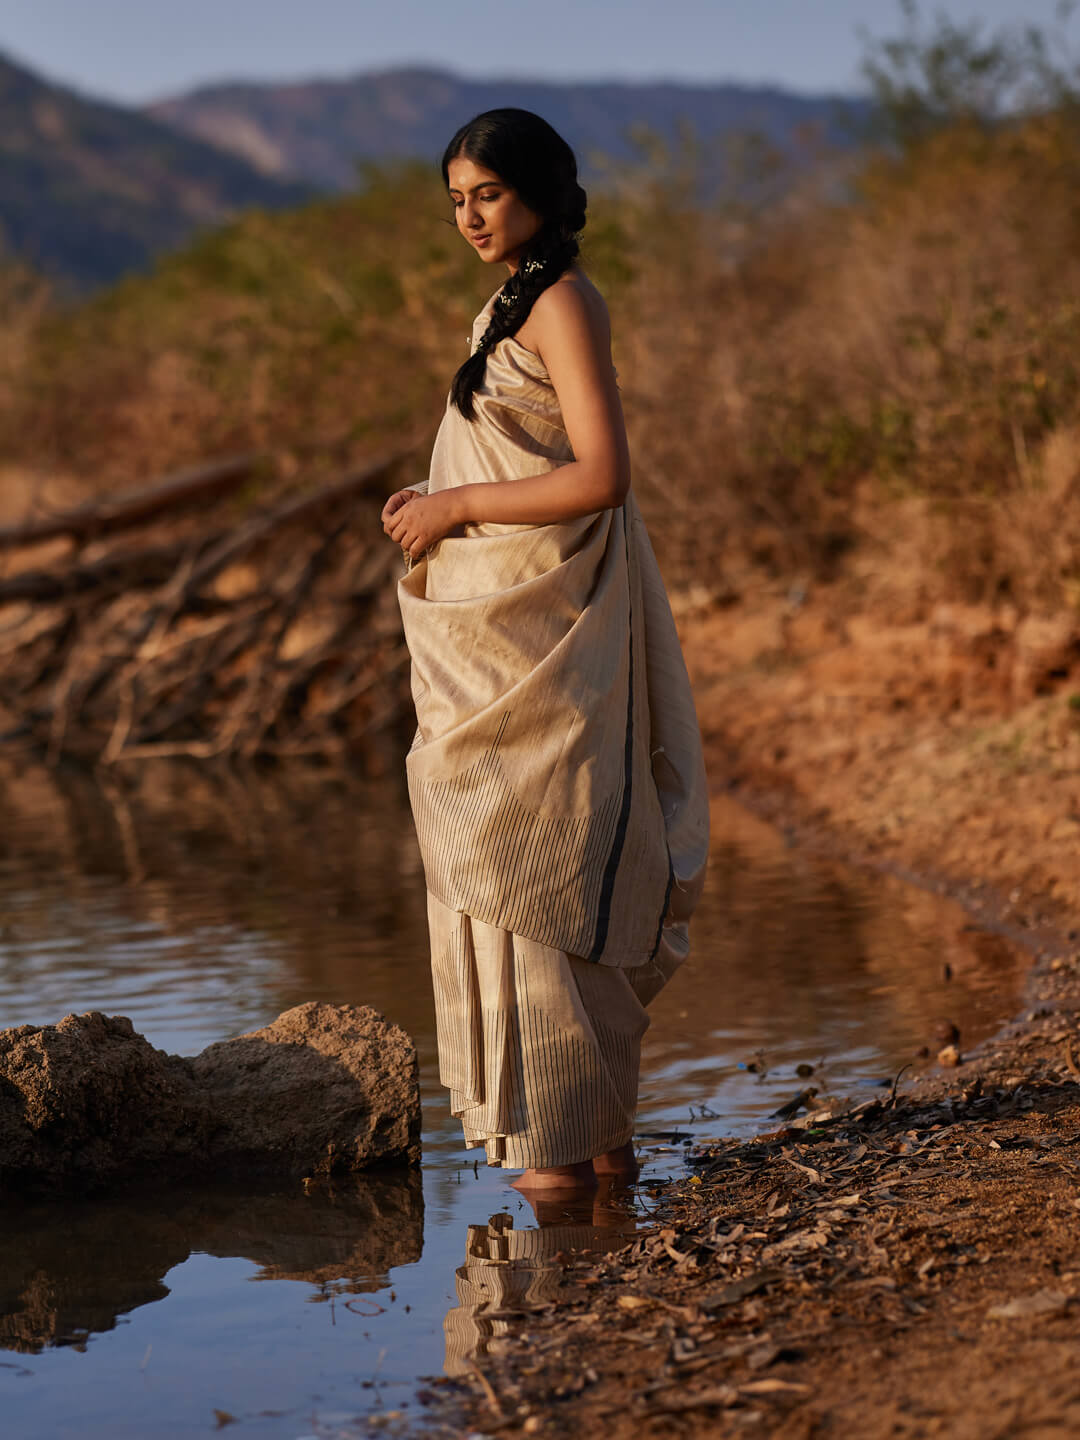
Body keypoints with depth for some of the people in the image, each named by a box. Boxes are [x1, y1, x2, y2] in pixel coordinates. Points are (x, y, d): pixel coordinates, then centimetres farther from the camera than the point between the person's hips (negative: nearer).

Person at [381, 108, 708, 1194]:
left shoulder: (563, 303, -12)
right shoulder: (518, 304, 17)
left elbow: (600, 476, -21)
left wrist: (458, 506, -14)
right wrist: (433, 507, 9)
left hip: (543, 629, -10)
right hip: (499, 628, 10)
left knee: (532, 871, -7)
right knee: (518, 869, 11)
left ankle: (565, 1138, -1)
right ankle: (598, 1131, 17)